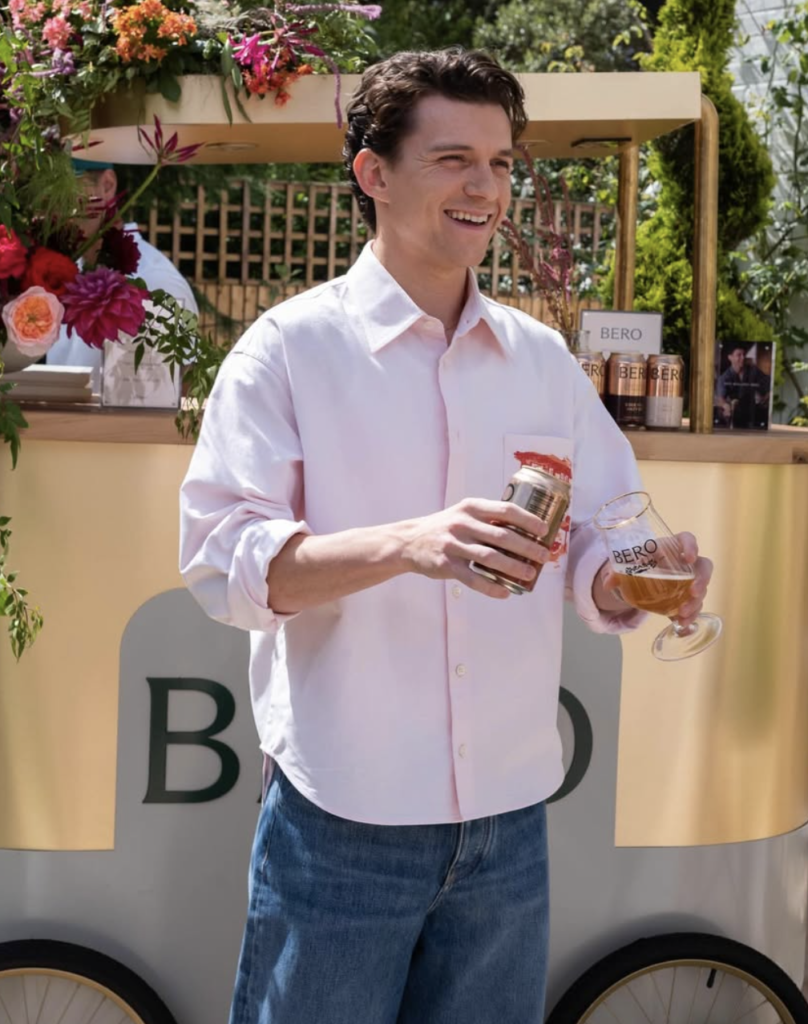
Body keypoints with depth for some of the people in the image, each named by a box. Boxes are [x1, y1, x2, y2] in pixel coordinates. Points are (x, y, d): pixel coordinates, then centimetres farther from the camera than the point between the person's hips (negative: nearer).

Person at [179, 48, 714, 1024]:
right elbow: (222, 559, -15)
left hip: (509, 818, 4)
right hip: (341, 823, -4)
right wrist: (409, 544, -30)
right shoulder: (290, 346, -6)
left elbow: (592, 561, 9)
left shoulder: (542, 358, 8)